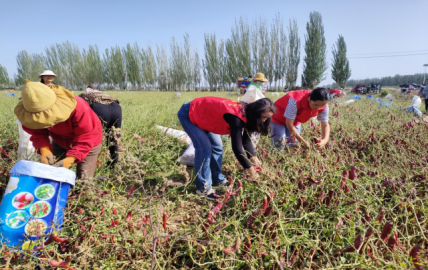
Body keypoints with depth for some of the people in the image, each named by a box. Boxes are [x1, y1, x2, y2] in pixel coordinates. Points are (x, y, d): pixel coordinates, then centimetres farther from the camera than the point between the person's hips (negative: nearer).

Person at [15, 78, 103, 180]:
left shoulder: (78, 107, -40)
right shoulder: (34, 110, -23)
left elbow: (86, 138, -34)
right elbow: (38, 133, -15)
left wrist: (70, 159, -43)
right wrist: (44, 150, -37)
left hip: (88, 143, -5)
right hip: (60, 141, 5)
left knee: (84, 179, -8)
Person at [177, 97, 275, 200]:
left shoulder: (245, 113, -8)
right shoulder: (237, 117, -35)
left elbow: (246, 139, 0)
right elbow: (236, 147, -33)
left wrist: (253, 157, -10)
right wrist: (250, 168, -24)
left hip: (201, 114, 9)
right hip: (188, 114, -9)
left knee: (217, 146, 6)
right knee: (204, 148, -17)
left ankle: (217, 180, 18)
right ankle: (203, 188, -7)